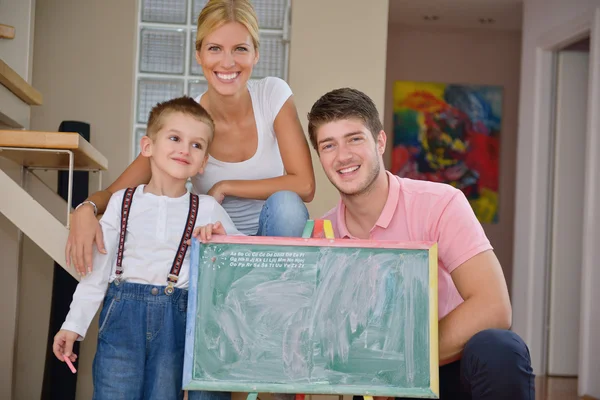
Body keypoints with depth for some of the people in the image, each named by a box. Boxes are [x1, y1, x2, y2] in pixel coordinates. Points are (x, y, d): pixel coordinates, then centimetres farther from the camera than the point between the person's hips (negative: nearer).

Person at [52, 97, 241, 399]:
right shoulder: (122, 201, 3)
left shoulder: (207, 209, 3)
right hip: (123, 312, 0)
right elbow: (97, 270, 7)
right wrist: (74, 324, 5)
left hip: (175, 319, 0)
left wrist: (221, 238, -13)